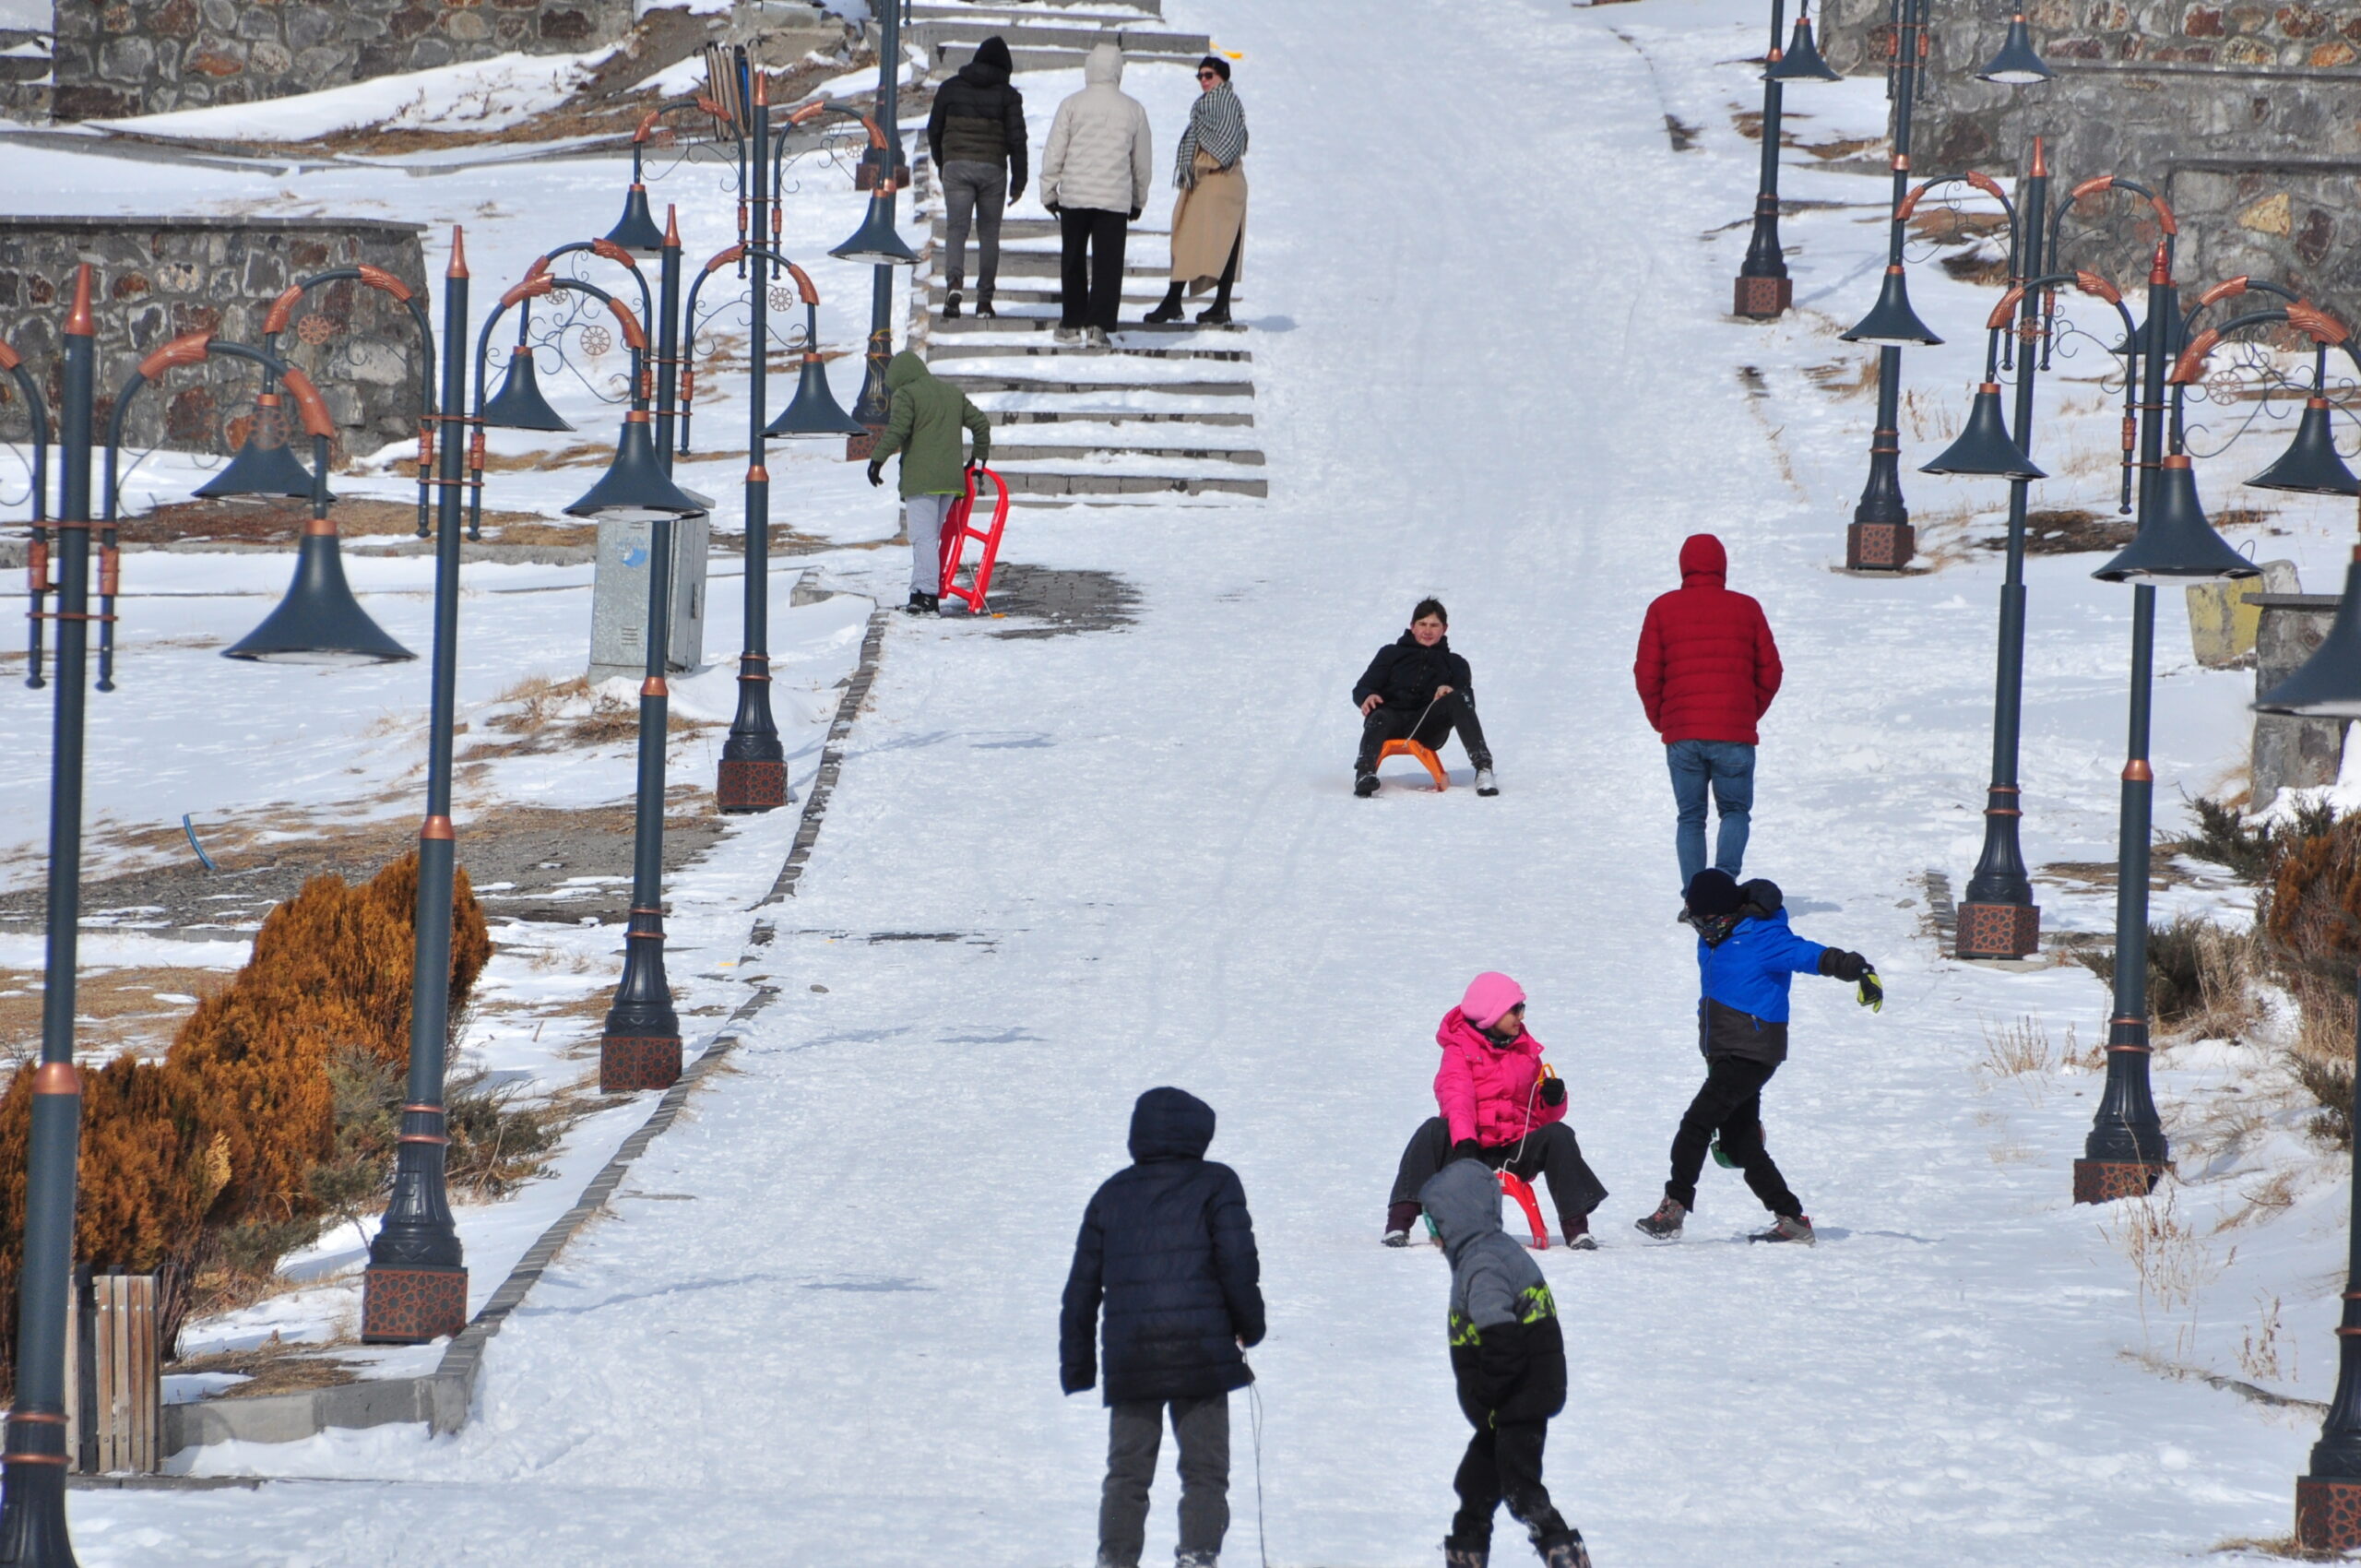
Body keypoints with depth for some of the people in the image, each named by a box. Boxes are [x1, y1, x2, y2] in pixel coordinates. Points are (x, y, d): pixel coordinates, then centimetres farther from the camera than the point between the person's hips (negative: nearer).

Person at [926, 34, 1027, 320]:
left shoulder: (951, 88, 5)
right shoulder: (1007, 95, 1)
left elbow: (933, 129, 10)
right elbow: (1016, 138, -2)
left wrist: (941, 163, 25)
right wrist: (1018, 181, 4)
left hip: (956, 167, 0)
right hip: (993, 168, 0)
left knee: (956, 230, -4)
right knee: (989, 234, 10)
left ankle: (954, 283, -30)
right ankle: (984, 299, 10)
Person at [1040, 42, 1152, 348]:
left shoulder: (1072, 105, -3)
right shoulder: (1133, 110, 2)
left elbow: (1054, 153, -2)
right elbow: (1143, 161, 11)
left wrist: (1049, 192, 7)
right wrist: (1139, 199, 22)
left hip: (1074, 196, 0)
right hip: (1115, 198, 0)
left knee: (1073, 261, 12)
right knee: (1108, 263, 1)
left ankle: (1071, 322, 17)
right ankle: (1099, 324, -10)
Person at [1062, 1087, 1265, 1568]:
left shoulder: (1111, 1195, 16)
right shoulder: (1215, 1184, 5)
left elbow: (1082, 1288, 15)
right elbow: (1238, 1262, -5)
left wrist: (1076, 1364, 18)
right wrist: (1250, 1325, 9)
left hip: (1129, 1361, 3)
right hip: (1202, 1355, -3)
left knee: (1126, 1474, 9)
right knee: (1204, 1473, 1)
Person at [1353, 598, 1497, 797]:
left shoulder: (1454, 663, 27)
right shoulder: (1391, 654, 26)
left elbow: (1467, 702, 11)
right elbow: (1362, 687, 15)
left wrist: (1450, 692, -13)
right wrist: (1368, 696, -12)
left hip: (1428, 728, 1)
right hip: (1392, 715, -1)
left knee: (1457, 700, -28)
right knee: (1380, 718, -37)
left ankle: (1483, 768, -38)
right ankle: (1365, 773, -62)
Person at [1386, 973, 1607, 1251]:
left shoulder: (1526, 1050, 16)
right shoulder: (1460, 1049, 0)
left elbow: (1543, 1115, 16)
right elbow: (1456, 1096, -20)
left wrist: (1553, 1099, -9)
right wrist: (1463, 1141, -38)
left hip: (1514, 1153, 3)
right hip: (1471, 1149, -3)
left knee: (1558, 1135, -23)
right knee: (1433, 1131, -32)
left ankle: (1576, 1229, -22)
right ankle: (1399, 1225, -37)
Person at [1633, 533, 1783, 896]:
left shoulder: (1663, 610, 3)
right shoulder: (1746, 609, 4)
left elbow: (1647, 674, 0)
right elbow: (1770, 672, 5)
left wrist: (1659, 719, 15)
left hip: (1681, 733, 0)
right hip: (1735, 735, 0)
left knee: (1690, 818, 10)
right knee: (1735, 811, 11)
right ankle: (1726, 877, -15)